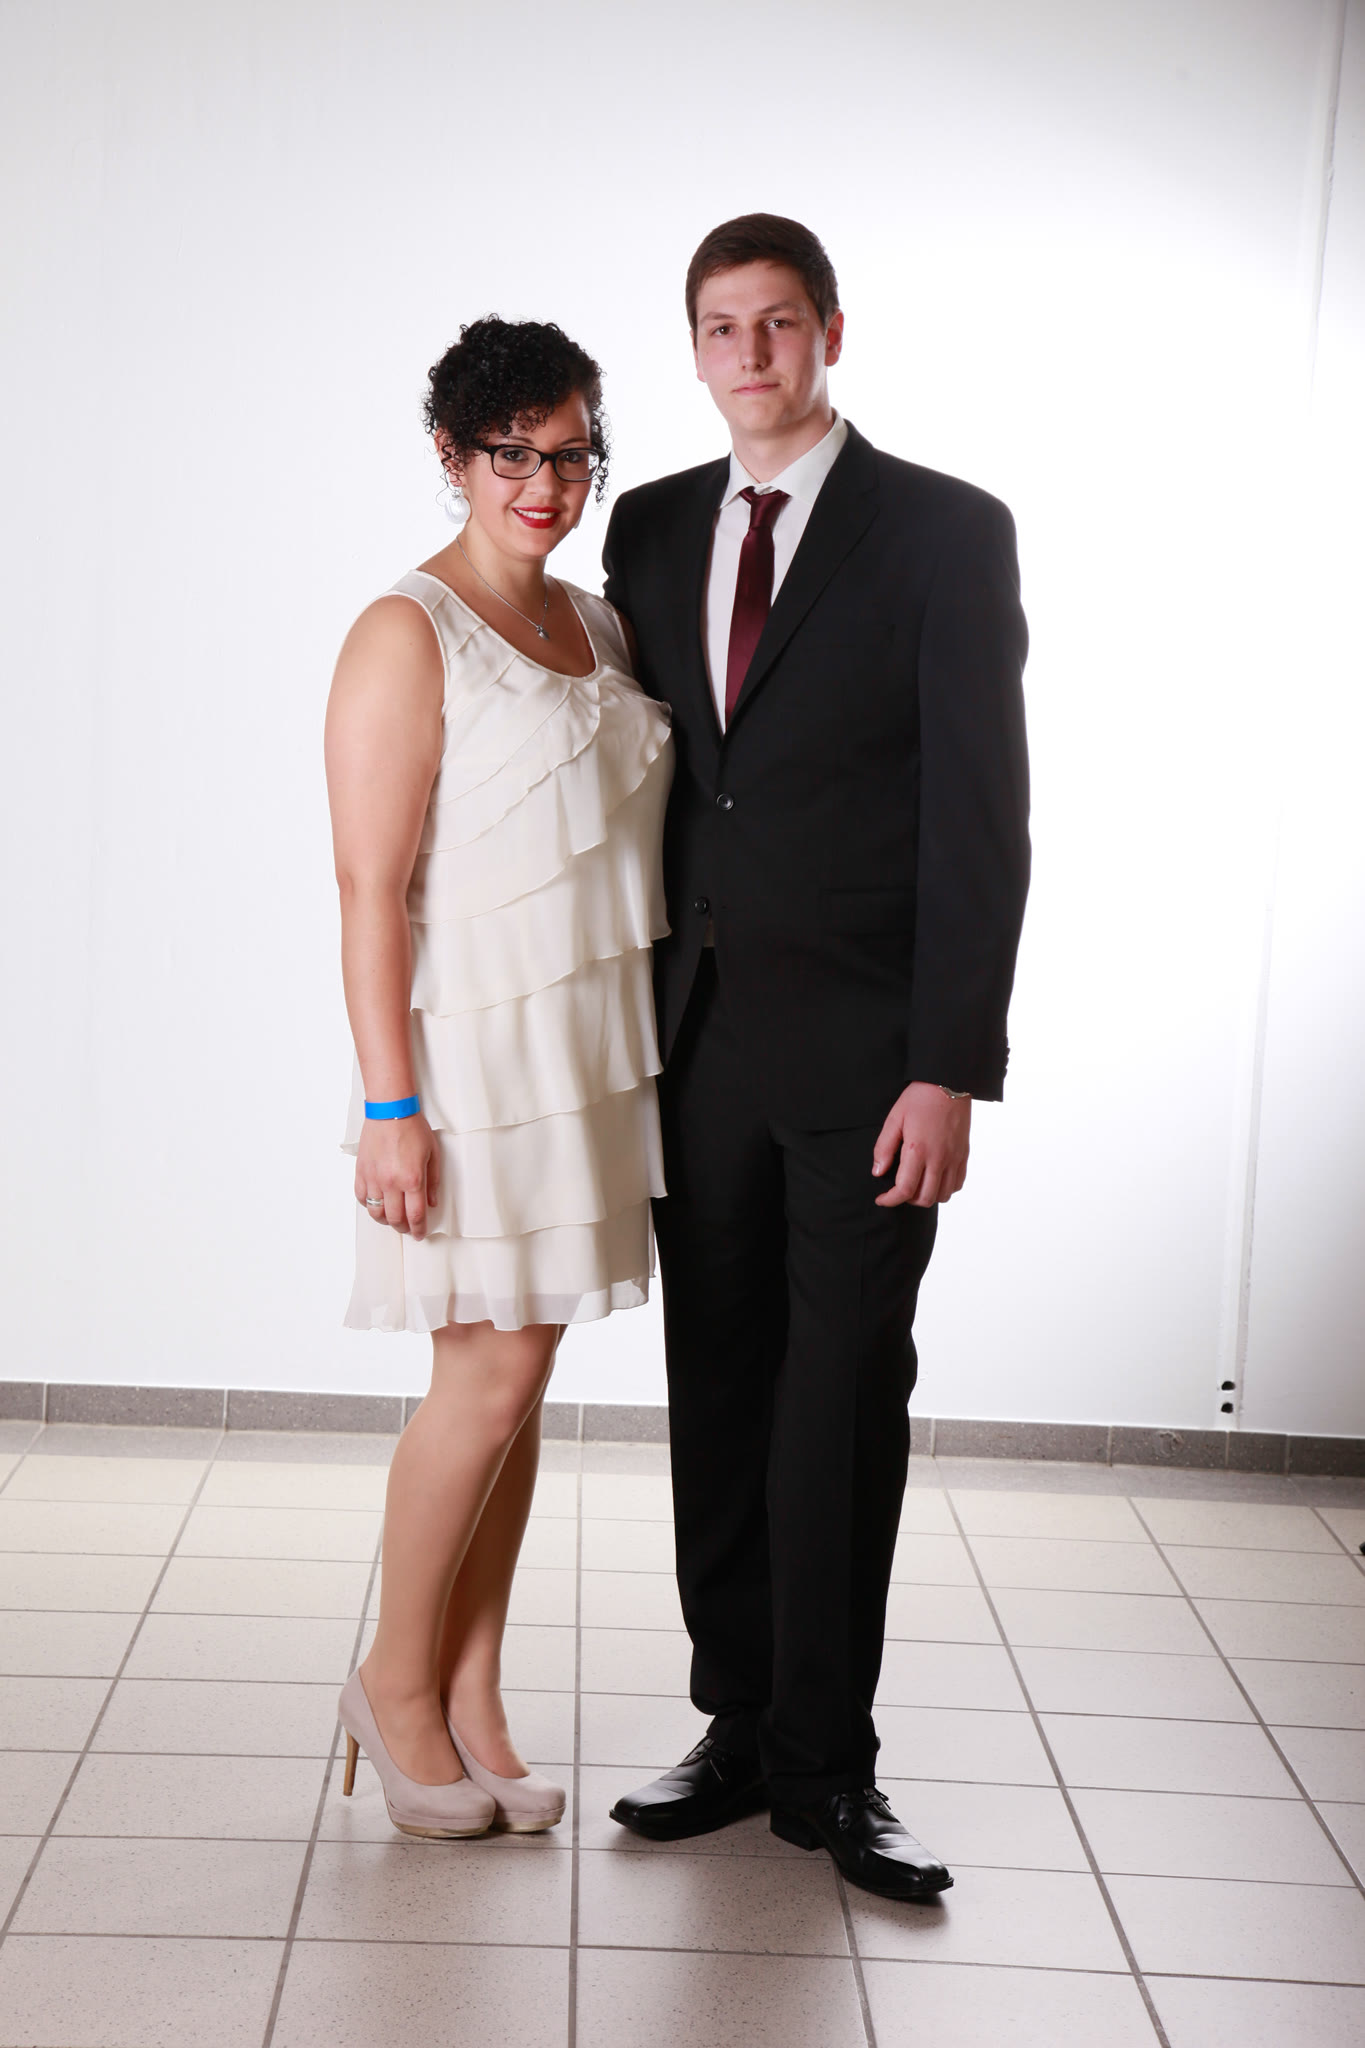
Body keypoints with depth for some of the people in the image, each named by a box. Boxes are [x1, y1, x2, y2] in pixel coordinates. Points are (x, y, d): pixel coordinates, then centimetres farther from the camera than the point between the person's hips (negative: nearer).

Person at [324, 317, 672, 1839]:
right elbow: (372, 888, -14)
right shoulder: (407, 635, -11)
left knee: (518, 1376, 10)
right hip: (475, 1043, -7)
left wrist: (638, 1048, 14)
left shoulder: (600, 626, 13)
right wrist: (390, 1105, -18)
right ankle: (396, 1684, 15)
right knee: (494, 1373, -4)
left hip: (590, 1047, 7)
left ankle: (471, 1695, 21)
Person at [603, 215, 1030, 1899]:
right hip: (695, 1031, 4)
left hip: (860, 1047, -4)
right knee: (717, 1394, 9)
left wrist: (950, 1068, -14)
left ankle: (825, 1767, 14)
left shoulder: (946, 532, -4)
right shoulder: (653, 529, 10)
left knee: (842, 1407, 2)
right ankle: (741, 1728, 22)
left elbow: (980, 814, -8)